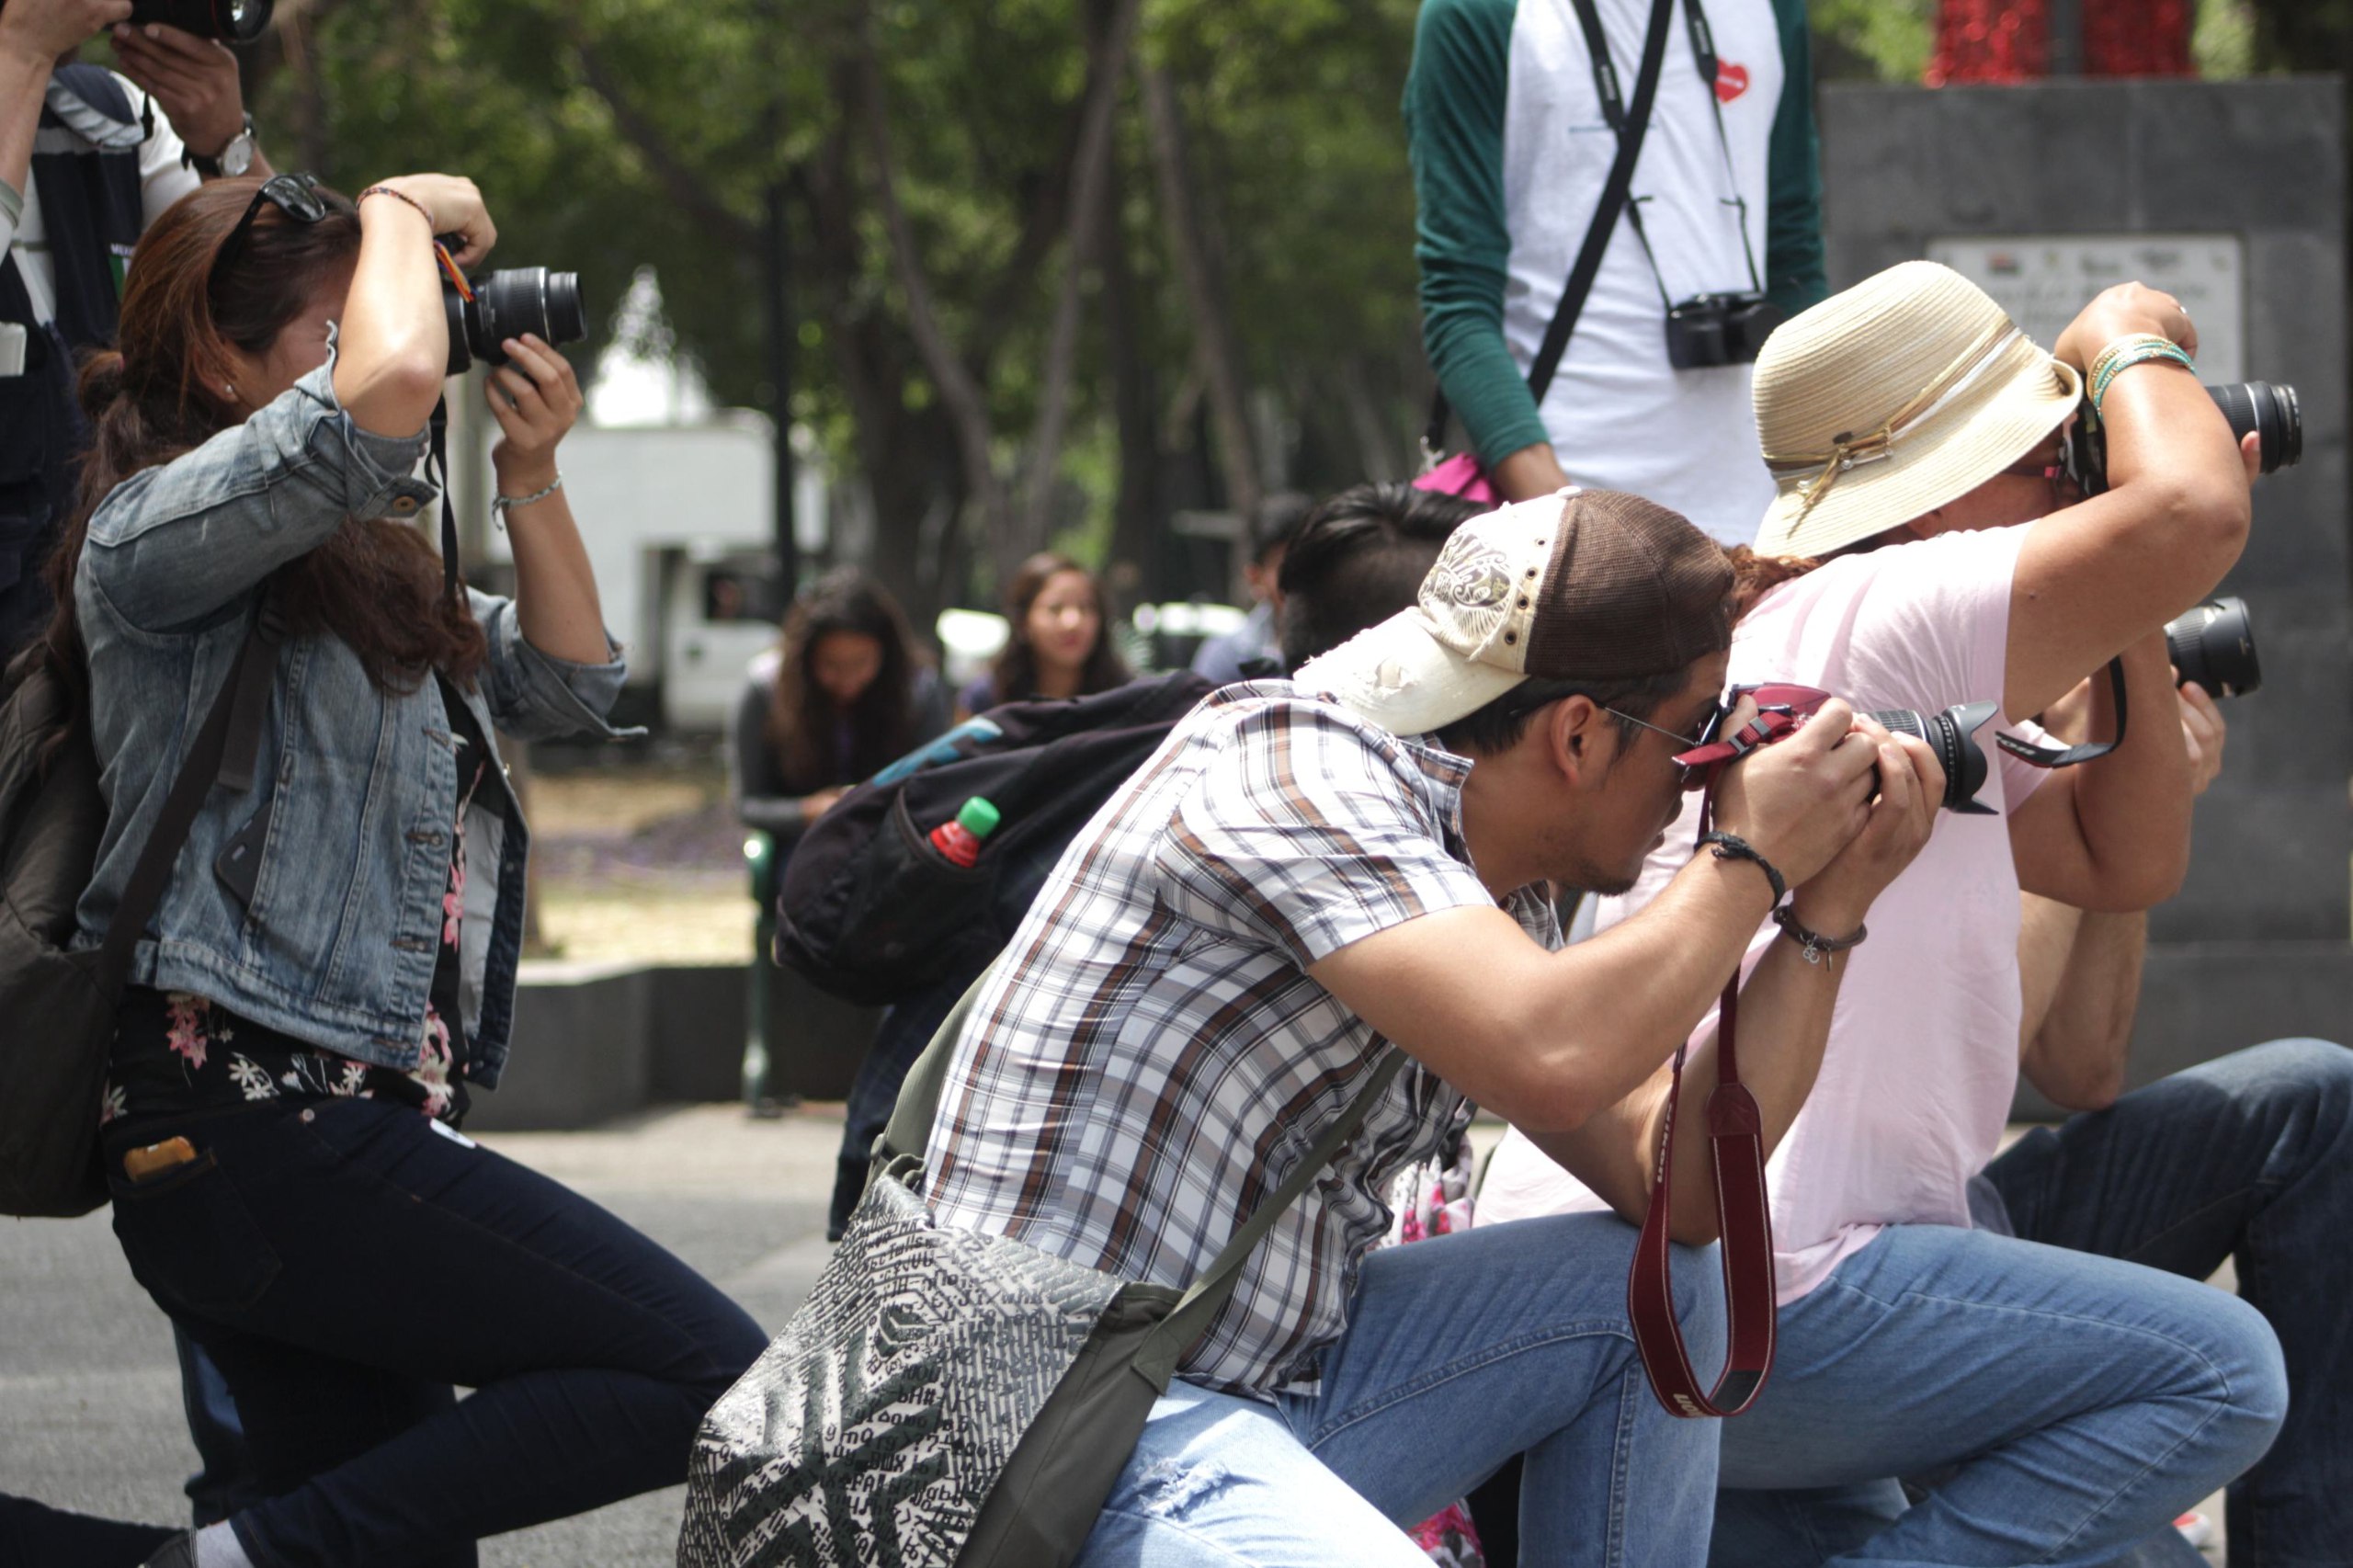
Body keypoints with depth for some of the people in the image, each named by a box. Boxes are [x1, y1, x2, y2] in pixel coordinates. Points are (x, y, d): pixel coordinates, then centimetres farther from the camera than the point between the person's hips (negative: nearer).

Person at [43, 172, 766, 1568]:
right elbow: (382, 391, -25)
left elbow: (570, 688, 28)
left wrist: (530, 479, 13)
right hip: (255, 1122, -10)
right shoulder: (159, 529, -7)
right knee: (709, 1374, -16)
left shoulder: (358, 569, 22)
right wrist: (403, 214, -6)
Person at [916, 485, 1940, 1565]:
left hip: (1282, 1376, 10)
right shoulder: (1293, 763, -14)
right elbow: (1548, 1059, -27)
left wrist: (1826, 916, 8)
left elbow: (1676, 1189, 14)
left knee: (1658, 1293, 13)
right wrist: (1754, 858, -11)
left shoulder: (1503, 906, 13)